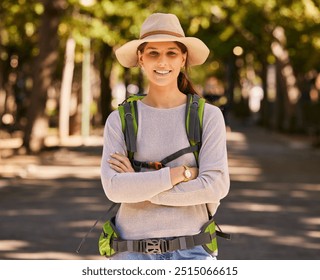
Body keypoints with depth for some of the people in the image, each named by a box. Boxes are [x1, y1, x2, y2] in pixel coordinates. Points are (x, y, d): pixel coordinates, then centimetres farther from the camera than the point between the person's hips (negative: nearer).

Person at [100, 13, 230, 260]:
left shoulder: (209, 117, -1)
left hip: (190, 253, -1)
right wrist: (182, 173, -16)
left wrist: (141, 186, -12)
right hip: (135, 256, 1)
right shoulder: (119, 121, 2)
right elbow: (115, 188, -13)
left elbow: (215, 186, -14)